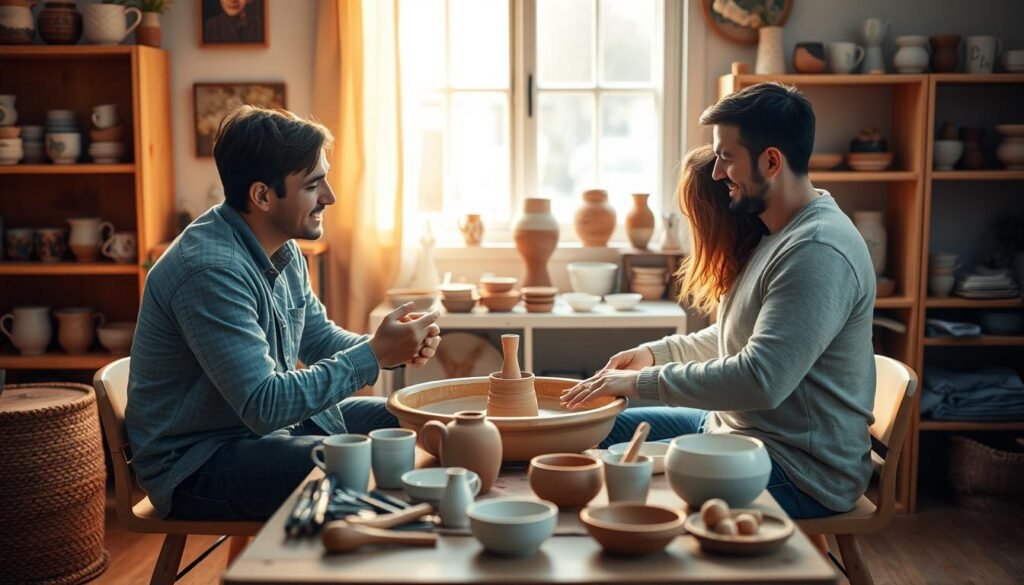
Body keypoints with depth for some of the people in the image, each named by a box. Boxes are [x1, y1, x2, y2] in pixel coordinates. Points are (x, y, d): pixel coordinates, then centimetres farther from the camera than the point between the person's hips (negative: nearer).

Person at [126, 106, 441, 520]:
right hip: (198, 461, -9)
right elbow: (266, 407, -30)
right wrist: (374, 355, -27)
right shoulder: (209, 269, -28)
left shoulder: (283, 249, 2)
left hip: (267, 419, 10)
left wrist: (391, 346, -6)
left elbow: (317, 336, 13)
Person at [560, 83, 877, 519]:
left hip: (798, 472, -10)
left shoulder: (819, 253, -24)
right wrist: (656, 352, 10)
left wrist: (640, 381, -23)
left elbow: (761, 381, -31)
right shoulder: (776, 234, 9)